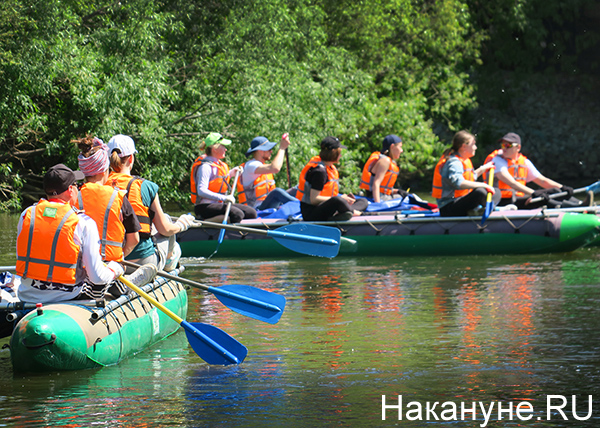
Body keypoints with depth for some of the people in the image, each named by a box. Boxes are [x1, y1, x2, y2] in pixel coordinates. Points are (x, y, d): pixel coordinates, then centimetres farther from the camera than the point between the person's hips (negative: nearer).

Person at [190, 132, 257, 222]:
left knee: (251, 213, -3)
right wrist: (224, 198, -31)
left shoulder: (219, 163, 14)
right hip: (204, 207, -10)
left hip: (218, 204, 10)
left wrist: (230, 174, 15)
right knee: (237, 214, -30)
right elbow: (201, 191, -25)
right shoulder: (205, 167, -15)